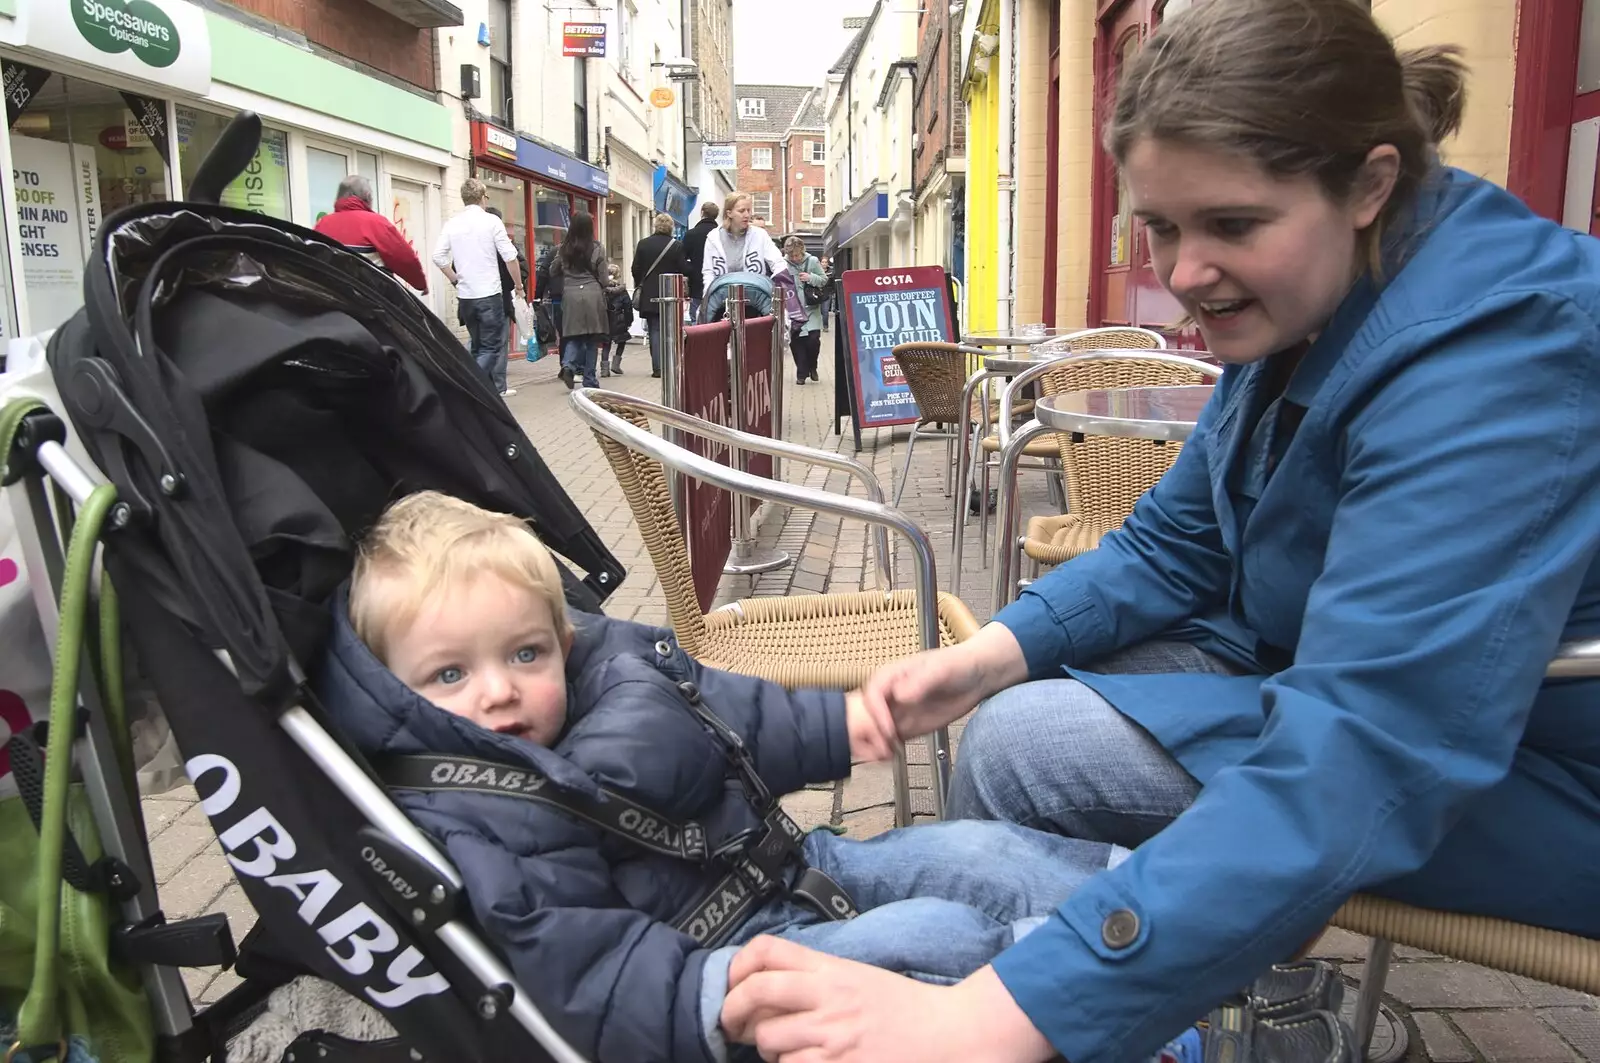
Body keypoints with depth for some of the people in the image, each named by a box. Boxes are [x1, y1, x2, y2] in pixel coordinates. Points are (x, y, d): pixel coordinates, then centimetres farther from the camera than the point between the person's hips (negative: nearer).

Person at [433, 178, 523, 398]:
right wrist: (518, 285, 5)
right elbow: (510, 257, -7)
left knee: (478, 346, 16)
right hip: (489, 294, -5)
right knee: (491, 347, -2)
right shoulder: (491, 221, -7)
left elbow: (438, 257, 1)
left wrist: (455, 280, 14)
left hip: (465, 295, 5)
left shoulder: (451, 224, 5)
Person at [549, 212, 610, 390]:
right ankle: (589, 380, 7)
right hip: (592, 295, -2)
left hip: (570, 296, 2)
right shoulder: (597, 248, -3)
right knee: (591, 337, 4)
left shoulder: (564, 248, 3)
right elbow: (602, 278, 1)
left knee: (573, 335, 9)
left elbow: (553, 272, 11)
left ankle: (568, 365, -17)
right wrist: (602, 298, 15)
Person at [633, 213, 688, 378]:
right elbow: (685, 270, -6)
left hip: (649, 295, 1)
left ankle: (657, 367, -1)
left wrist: (638, 285, 18)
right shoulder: (676, 246, -7)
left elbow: (636, 269, 1)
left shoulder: (643, 244, -1)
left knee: (654, 330, 5)